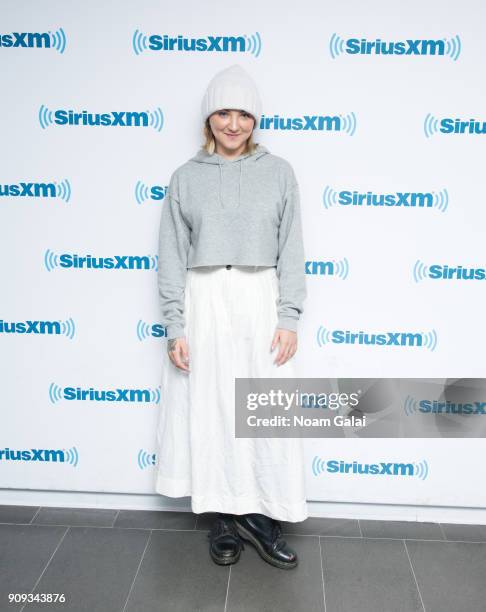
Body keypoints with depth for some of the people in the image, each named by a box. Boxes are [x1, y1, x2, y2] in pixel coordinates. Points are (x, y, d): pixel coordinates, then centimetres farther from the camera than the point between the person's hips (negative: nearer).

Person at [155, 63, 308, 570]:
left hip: (261, 304, 0)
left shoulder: (278, 172, 5)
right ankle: (223, 518, 26)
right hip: (204, 304, 0)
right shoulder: (186, 177, 4)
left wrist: (289, 318, -5)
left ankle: (260, 515, 23)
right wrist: (175, 327, -4)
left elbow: (291, 250, 2)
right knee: (209, 411, 7)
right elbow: (172, 257, 2)